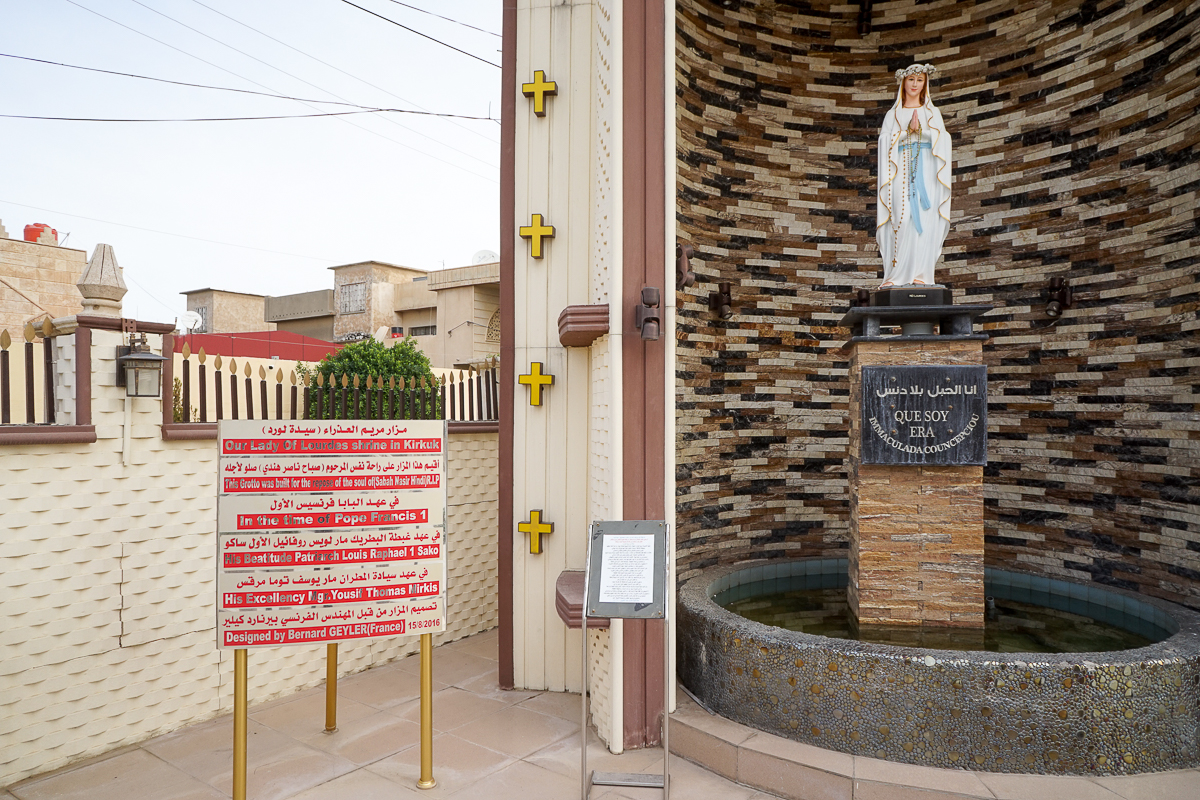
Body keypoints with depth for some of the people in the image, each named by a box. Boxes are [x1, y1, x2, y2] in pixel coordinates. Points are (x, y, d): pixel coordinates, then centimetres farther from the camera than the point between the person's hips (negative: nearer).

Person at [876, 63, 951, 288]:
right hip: (901, 170, -1)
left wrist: (920, 130, -10)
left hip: (926, 170, 1)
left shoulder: (932, 112, 19)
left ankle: (920, 274, -15)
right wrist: (908, 129, -10)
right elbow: (886, 140, 2)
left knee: (925, 219, -11)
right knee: (901, 218, -15)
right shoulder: (893, 114, 18)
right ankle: (896, 275, -17)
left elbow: (941, 138, 4)